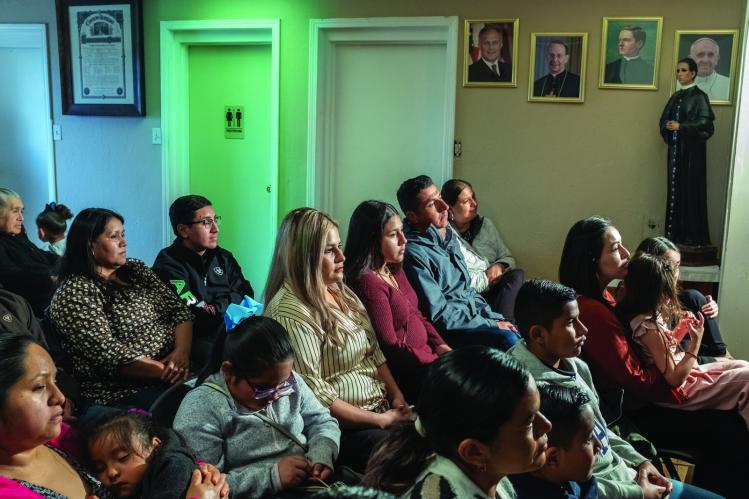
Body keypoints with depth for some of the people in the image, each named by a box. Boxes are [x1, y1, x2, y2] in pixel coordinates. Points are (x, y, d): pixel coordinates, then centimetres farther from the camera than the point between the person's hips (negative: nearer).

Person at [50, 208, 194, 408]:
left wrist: (182, 351, -10)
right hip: (127, 393, -7)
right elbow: (110, 355, -14)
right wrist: (166, 371, -18)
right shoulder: (73, 293, -6)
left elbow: (179, 309, 9)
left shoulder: (136, 269, 15)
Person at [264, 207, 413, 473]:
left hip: (383, 408, 8)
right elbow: (314, 395, -20)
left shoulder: (340, 291, 11)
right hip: (344, 428, -8)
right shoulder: (290, 313, -17)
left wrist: (397, 397, 1)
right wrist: (380, 420, -15)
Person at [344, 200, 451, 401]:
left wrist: (441, 346, 2)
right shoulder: (368, 282, -21)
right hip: (405, 375, -9)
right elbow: (389, 347, -21)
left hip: (425, 355, 9)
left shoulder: (394, 270, 9)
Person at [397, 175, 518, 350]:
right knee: (508, 340, -28)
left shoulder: (449, 236, 10)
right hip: (449, 330, -9)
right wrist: (492, 326, -15)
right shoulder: (414, 253, -19)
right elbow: (439, 315, -20)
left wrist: (495, 318, 5)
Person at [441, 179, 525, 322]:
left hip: (495, 287, 6)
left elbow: (507, 258, 21)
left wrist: (499, 266, -3)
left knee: (517, 275, -24)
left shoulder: (485, 224, 16)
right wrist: (486, 279, -9)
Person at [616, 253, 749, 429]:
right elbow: (675, 379, -25)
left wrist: (682, 328, -1)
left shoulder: (650, 313, -2)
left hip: (683, 373, 9)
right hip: (681, 390, -9)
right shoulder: (648, 327, -30)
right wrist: (696, 341, -21)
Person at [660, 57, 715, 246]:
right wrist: (667, 126, -7)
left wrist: (681, 126, -20)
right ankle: (675, 232, 12)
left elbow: (705, 122, -15)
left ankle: (694, 235, 0)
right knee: (674, 189, 6)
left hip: (692, 149, -7)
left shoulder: (699, 97, -6)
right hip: (675, 147, 7)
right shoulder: (676, 96, 14)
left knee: (691, 189, -5)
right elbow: (664, 119, 15)